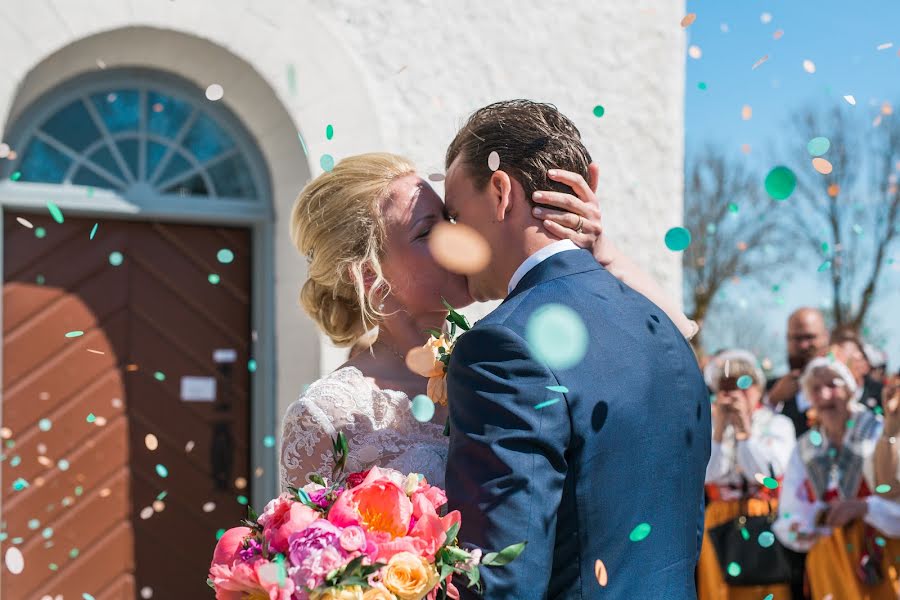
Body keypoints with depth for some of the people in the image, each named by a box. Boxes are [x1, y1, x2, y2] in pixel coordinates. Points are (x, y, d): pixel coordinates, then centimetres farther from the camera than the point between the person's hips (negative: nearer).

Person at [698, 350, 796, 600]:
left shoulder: (777, 424, 4)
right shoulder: (709, 426, 8)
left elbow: (764, 475, -11)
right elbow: (709, 475, -8)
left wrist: (744, 429, -14)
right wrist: (720, 429, -14)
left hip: (767, 523, -1)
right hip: (721, 524, 1)